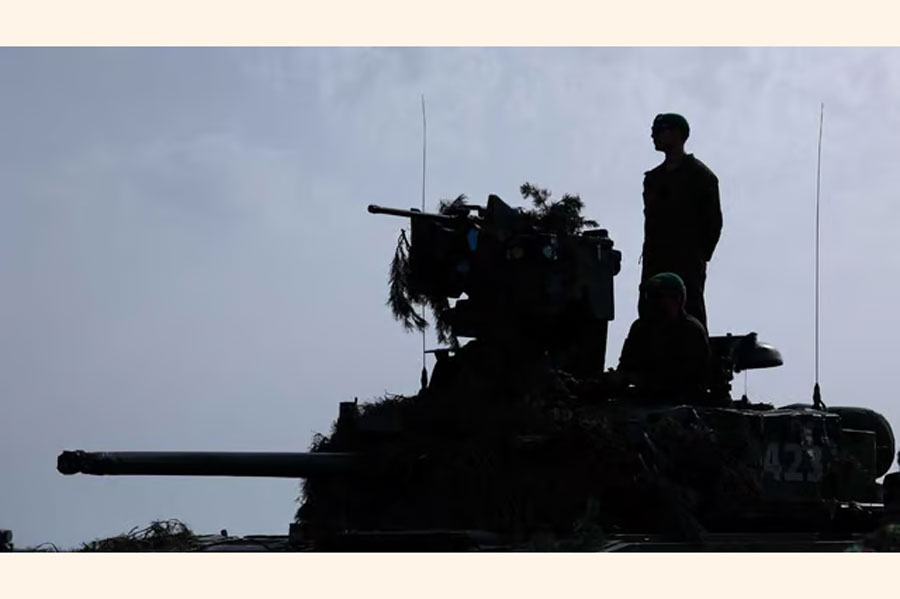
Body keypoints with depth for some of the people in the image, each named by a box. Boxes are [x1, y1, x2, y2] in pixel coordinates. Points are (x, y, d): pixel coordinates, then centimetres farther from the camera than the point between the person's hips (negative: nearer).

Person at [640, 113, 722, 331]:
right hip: (655, 262, 6)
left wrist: (700, 254, -5)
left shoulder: (700, 175, 1)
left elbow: (714, 221, -2)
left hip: (687, 263, -6)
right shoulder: (653, 178, 20)